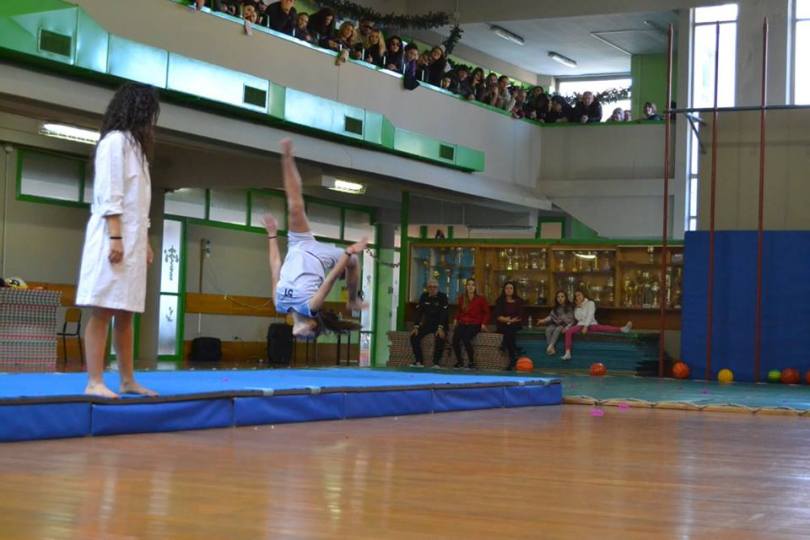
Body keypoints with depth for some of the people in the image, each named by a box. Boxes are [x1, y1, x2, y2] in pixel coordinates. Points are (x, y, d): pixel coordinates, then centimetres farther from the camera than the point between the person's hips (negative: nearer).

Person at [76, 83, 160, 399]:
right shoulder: (115, 141, -5)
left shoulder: (134, 145, 23)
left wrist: (144, 242, 16)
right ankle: (95, 382, -13)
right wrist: (115, 238, -20)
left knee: (124, 313, 7)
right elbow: (109, 195, -13)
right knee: (103, 311, -11)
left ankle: (128, 381, 8)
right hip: (114, 237, -9)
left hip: (131, 239, 9)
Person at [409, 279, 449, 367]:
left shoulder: (442, 297, -11)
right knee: (414, 336, -15)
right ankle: (419, 361, -9)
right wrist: (416, 327, -12)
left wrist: (440, 328, -32)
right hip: (427, 323, 4)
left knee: (440, 337, -33)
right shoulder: (424, 296, 1)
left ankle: (436, 363, -26)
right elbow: (419, 312, 0)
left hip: (440, 324, -4)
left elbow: (443, 313, -20)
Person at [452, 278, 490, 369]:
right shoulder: (461, 298, 11)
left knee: (465, 338, -32)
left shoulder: (480, 299, 1)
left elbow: (486, 312, 8)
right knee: (455, 338, -27)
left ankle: (471, 362, -17)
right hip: (462, 323, 4)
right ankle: (459, 361, -11)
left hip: (474, 324, -3)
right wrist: (456, 319, 11)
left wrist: (483, 323, -4)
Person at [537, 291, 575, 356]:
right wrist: (544, 320, -14)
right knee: (548, 329, -24)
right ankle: (552, 349, -35)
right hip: (557, 324, 5)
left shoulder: (569, 307, -5)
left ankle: (549, 347, -42)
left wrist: (566, 328, -23)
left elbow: (571, 320, -10)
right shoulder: (556, 308, 11)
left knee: (558, 329, -35)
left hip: (566, 325, -5)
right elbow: (551, 316, 2)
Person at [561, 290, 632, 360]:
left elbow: (590, 315, -10)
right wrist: (578, 307, -4)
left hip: (591, 324, -3)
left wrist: (586, 326, -21)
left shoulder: (590, 303, 2)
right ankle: (568, 353, -38)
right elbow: (577, 317, 4)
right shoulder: (577, 306, 16)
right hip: (580, 325, 3)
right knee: (568, 331, -26)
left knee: (604, 328, -32)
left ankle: (622, 329, -55)